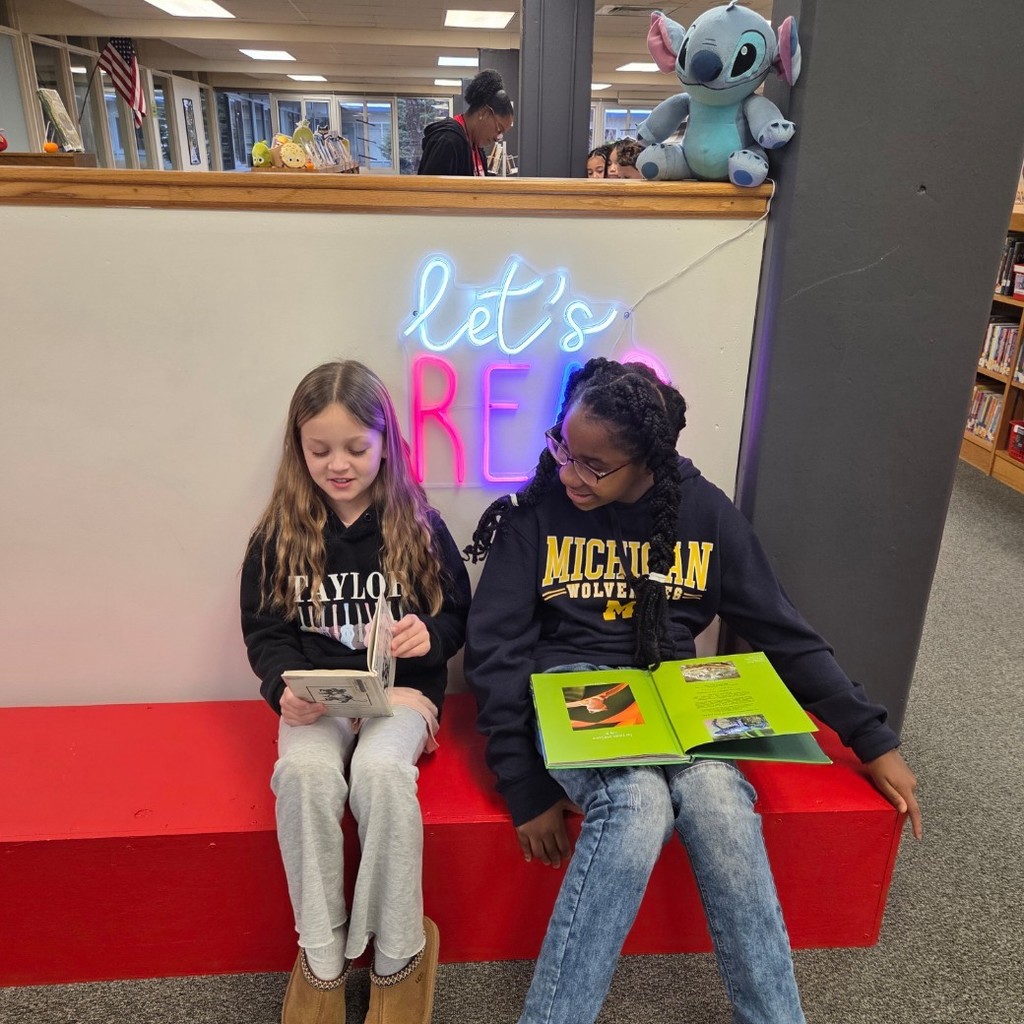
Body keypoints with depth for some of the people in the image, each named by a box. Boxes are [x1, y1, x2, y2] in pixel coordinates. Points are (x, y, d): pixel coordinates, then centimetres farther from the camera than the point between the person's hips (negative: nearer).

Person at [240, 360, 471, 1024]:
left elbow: (458, 615, 7)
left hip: (401, 688, -1)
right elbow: (264, 632, 5)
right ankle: (321, 957, -10)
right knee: (305, 771, -30)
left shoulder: (418, 525, 0)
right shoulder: (278, 535, 2)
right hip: (315, 696, 2)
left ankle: (399, 954, -9)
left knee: (381, 771, -31)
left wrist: (430, 635, -16)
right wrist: (285, 688, -14)